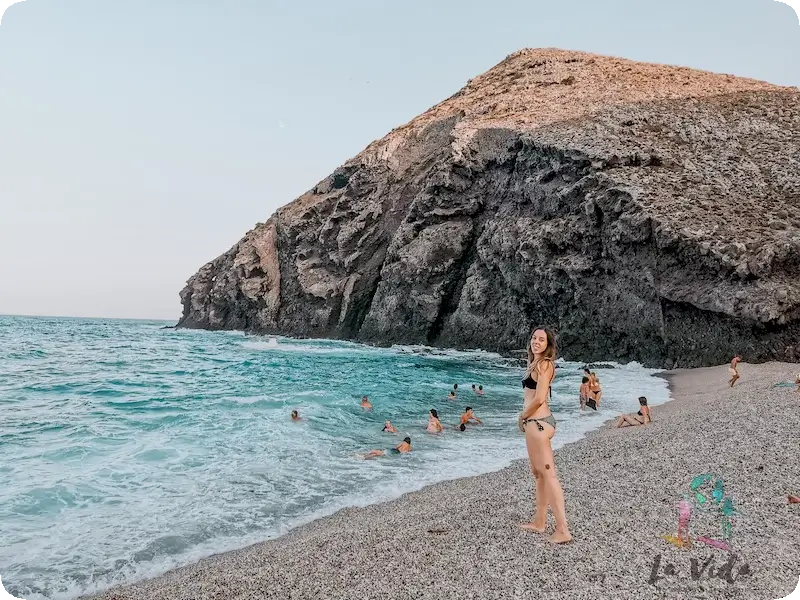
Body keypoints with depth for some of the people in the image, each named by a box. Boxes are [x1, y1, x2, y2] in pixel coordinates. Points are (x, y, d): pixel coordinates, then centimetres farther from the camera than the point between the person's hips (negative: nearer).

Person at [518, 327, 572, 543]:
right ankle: (539, 521, 27)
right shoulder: (534, 364, 17)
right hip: (534, 422, 10)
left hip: (538, 422, -10)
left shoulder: (544, 364, -11)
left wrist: (522, 416, -5)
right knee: (538, 474, 16)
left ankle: (562, 529, -8)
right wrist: (525, 418, 6)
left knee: (548, 474, -10)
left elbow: (539, 399, -18)